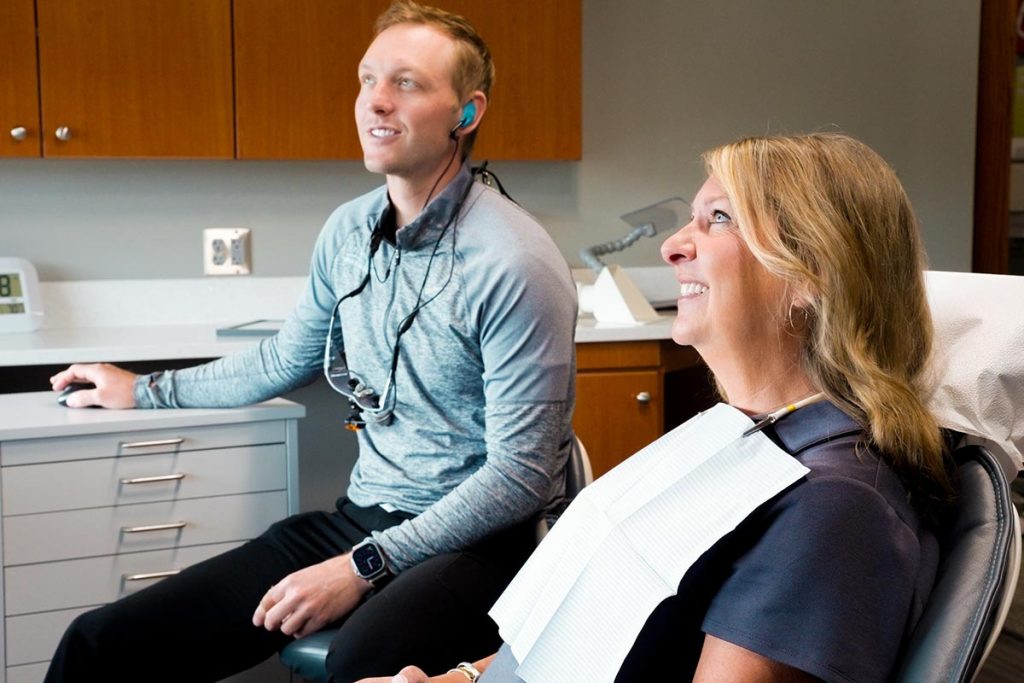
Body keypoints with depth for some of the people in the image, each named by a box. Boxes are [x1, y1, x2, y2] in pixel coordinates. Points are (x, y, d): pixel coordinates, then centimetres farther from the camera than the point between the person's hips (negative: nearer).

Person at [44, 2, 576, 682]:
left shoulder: (516, 265, -15)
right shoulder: (348, 230, 7)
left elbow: (521, 473, -16)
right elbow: (287, 359, 25)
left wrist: (364, 567, -17)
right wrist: (145, 390, 34)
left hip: (481, 541, -6)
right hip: (365, 516, 6)